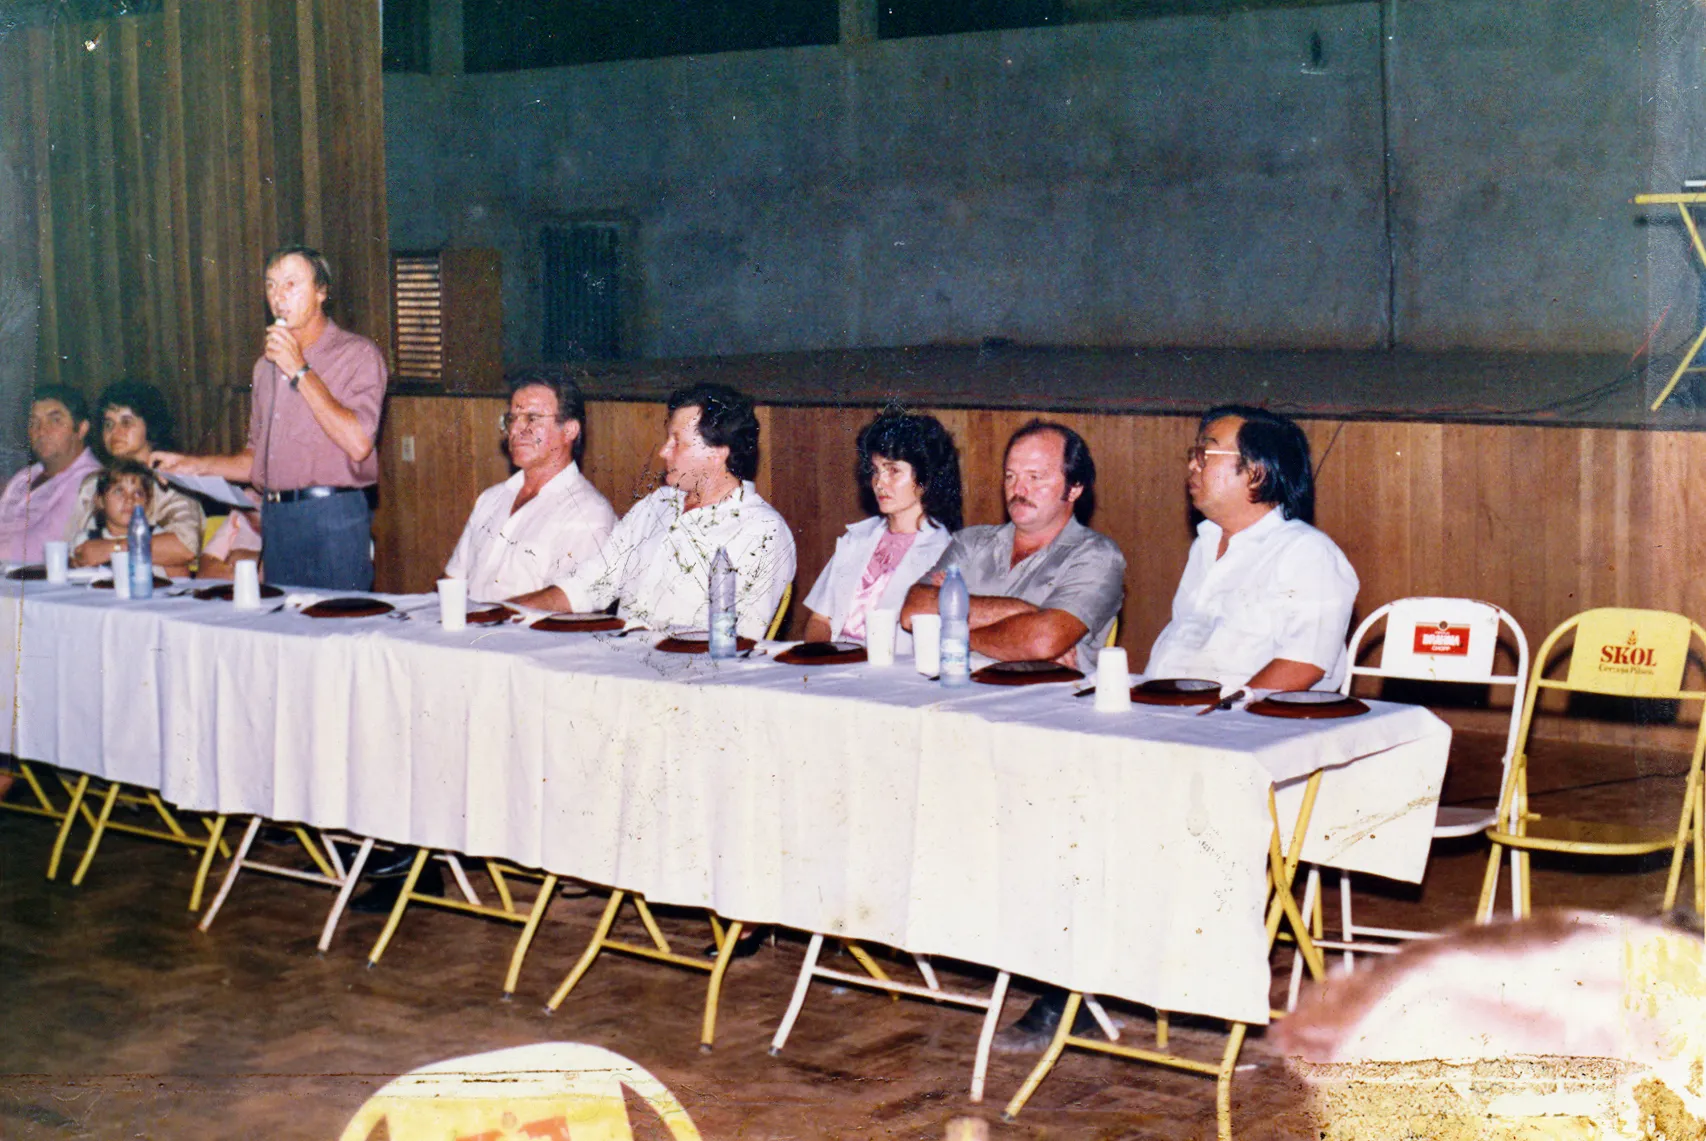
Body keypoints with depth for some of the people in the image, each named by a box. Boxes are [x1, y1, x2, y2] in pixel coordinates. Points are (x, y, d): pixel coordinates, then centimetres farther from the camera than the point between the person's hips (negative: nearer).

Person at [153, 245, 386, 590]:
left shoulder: (357, 354, -3)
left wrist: (300, 371, -13)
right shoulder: (268, 364, 19)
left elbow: (358, 444, -18)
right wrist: (197, 466, 10)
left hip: (334, 521, -6)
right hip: (276, 519, 6)